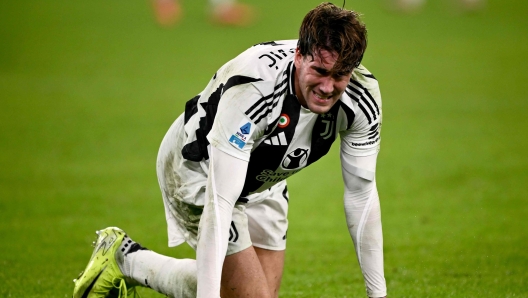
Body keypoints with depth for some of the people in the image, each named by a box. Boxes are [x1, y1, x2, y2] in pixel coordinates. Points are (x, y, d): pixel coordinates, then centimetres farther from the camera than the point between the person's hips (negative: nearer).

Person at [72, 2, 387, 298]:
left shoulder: (363, 95, -24)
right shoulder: (252, 87, -41)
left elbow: (362, 195, -13)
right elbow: (219, 201, -43)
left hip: (263, 181, 7)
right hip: (198, 169, -7)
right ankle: (124, 258, 5)